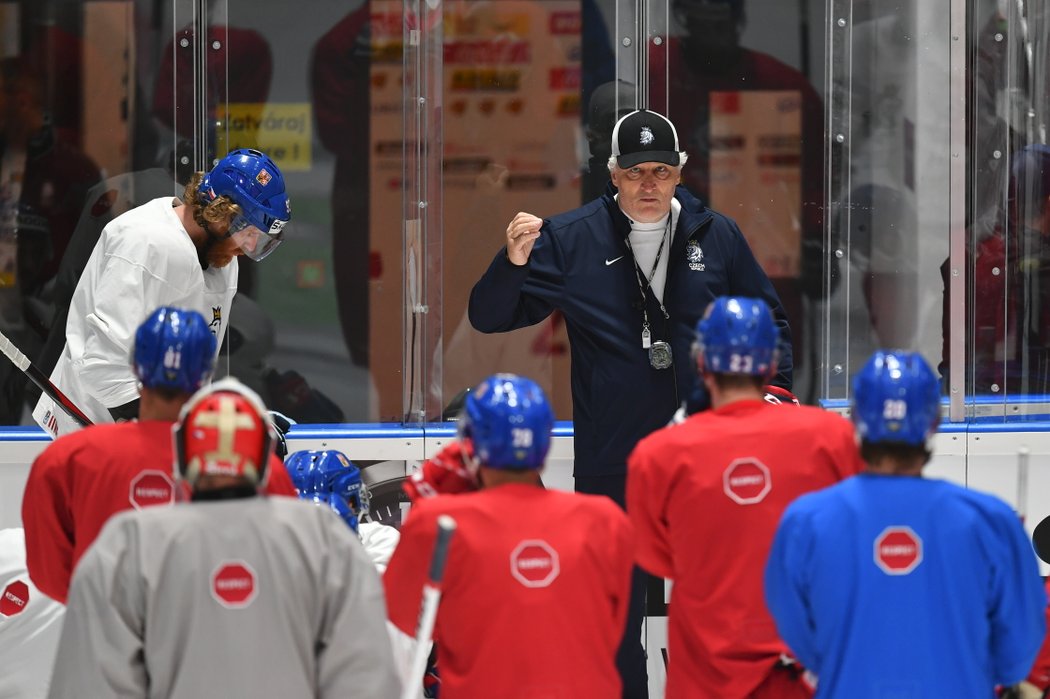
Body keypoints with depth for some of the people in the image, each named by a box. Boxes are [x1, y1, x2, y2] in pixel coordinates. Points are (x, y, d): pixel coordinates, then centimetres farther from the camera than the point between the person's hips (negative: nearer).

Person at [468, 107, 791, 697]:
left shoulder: (716, 237, 3)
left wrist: (776, 388, 3)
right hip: (611, 457, -1)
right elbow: (490, 317, -1)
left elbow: (770, 320, 16)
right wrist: (514, 261, -19)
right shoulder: (569, 240, -2)